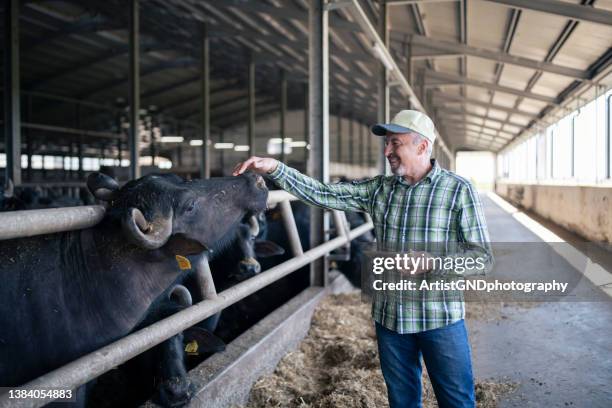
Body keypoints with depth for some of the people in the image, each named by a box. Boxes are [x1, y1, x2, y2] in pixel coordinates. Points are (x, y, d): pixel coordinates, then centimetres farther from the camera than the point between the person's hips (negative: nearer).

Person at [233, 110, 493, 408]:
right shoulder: (379, 189, 3)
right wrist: (275, 169, -13)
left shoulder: (459, 190, -8)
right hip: (389, 317, 4)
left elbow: (482, 256, -8)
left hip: (440, 318, -3)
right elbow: (322, 194, -2)